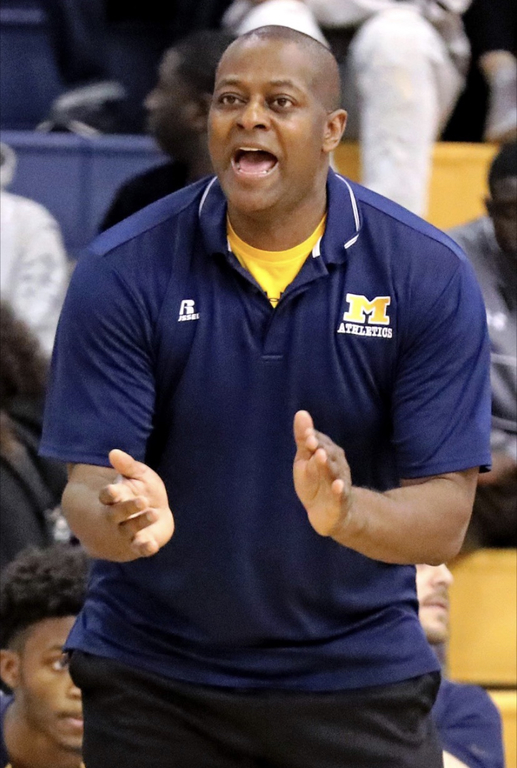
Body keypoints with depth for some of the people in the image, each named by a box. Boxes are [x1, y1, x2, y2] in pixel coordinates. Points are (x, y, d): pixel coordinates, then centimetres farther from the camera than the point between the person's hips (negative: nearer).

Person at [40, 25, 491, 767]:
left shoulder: (428, 274, -10)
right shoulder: (122, 271, -10)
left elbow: (443, 518, -13)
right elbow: (86, 491, -12)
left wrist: (347, 512, -34)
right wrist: (125, 518, -35)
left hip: (355, 674, 0)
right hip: (153, 675, 0)